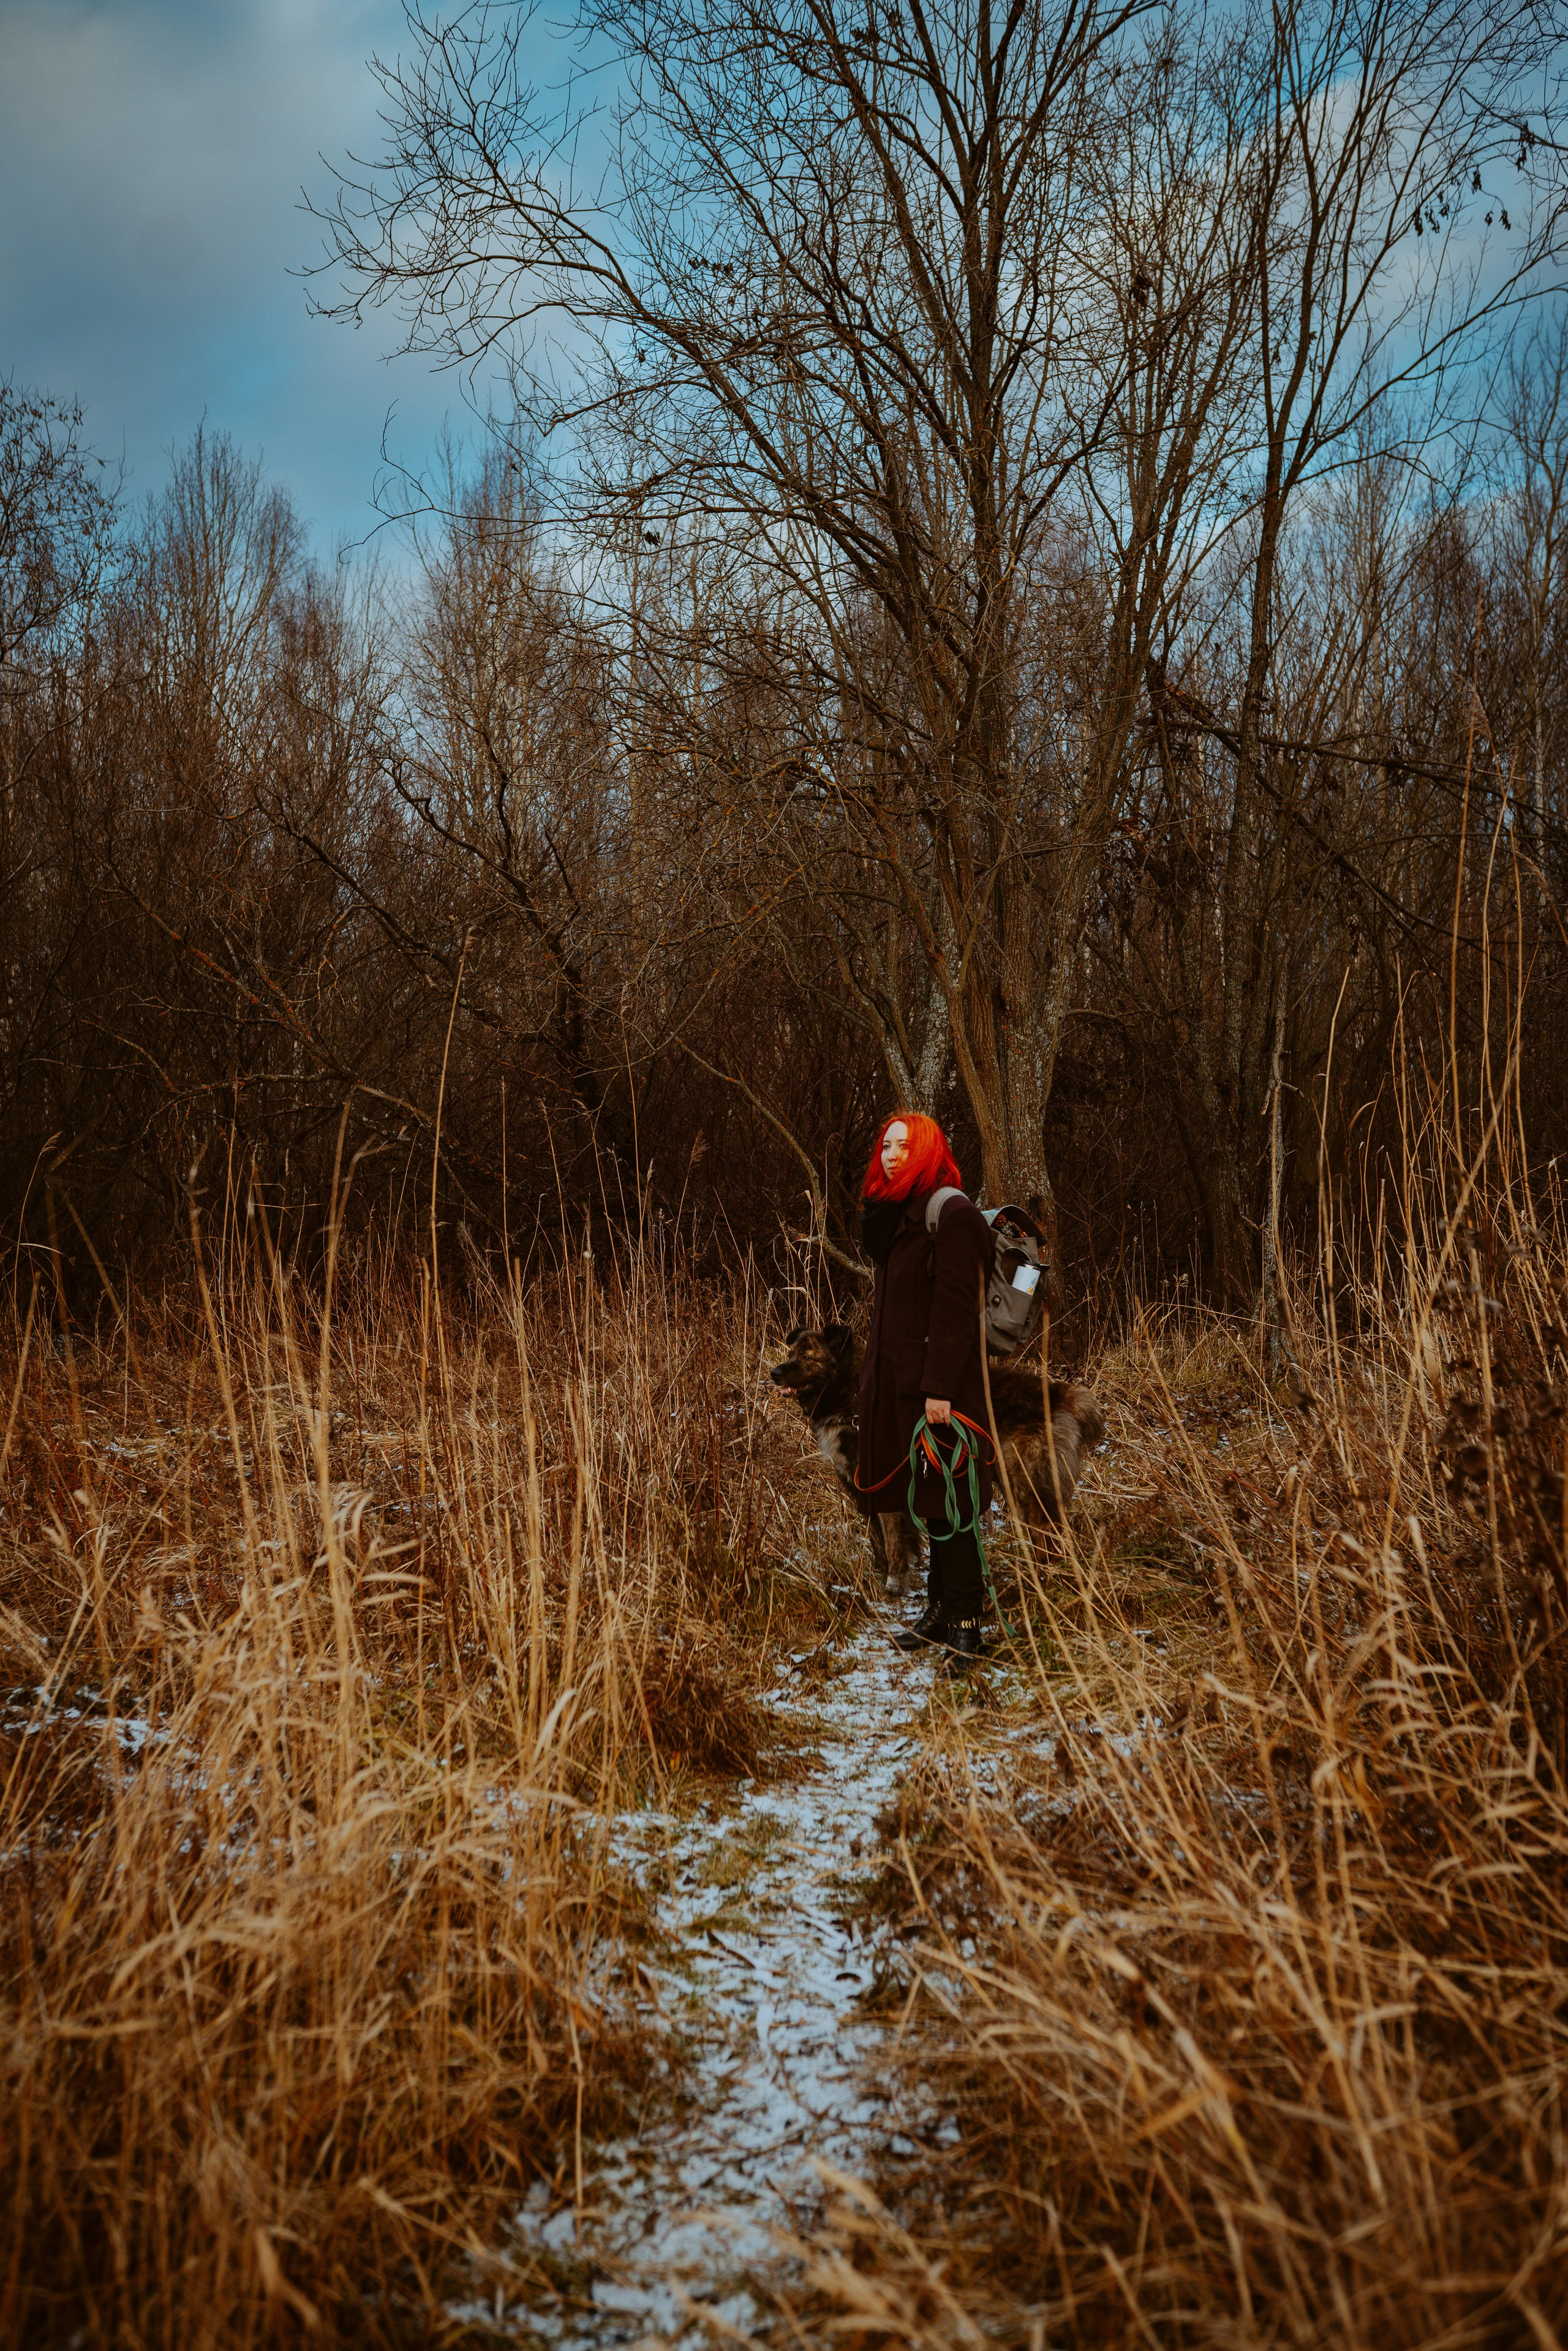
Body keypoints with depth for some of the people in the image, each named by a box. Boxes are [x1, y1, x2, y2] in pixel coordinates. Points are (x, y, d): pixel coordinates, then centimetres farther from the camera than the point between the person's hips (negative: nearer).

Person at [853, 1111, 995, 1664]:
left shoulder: (952, 1216, -13)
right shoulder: (897, 1218, 15)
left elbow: (955, 1309, -18)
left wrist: (939, 1388, -21)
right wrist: (876, 1376, 16)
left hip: (939, 1387, -8)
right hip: (900, 1382, 8)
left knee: (947, 1504, -4)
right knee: (929, 1502, 13)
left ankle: (964, 1623, 3)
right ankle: (941, 1610, 22)